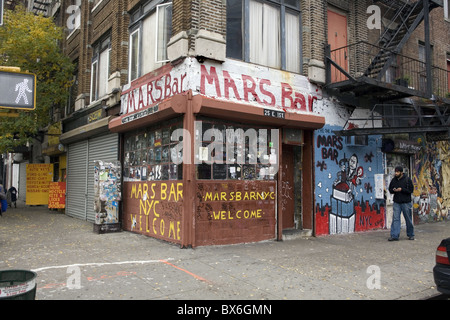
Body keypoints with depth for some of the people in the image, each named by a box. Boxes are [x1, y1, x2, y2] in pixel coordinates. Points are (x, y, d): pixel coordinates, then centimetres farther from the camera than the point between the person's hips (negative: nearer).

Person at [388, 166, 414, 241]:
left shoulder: (407, 179, -5)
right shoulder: (393, 180, 6)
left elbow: (411, 190, -8)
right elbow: (390, 189, 15)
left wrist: (402, 189, -19)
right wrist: (393, 190, -8)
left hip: (406, 202, -3)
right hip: (396, 202, 3)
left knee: (408, 219, 8)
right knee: (395, 219, -2)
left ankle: (410, 235, 24)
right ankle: (394, 236, 0)